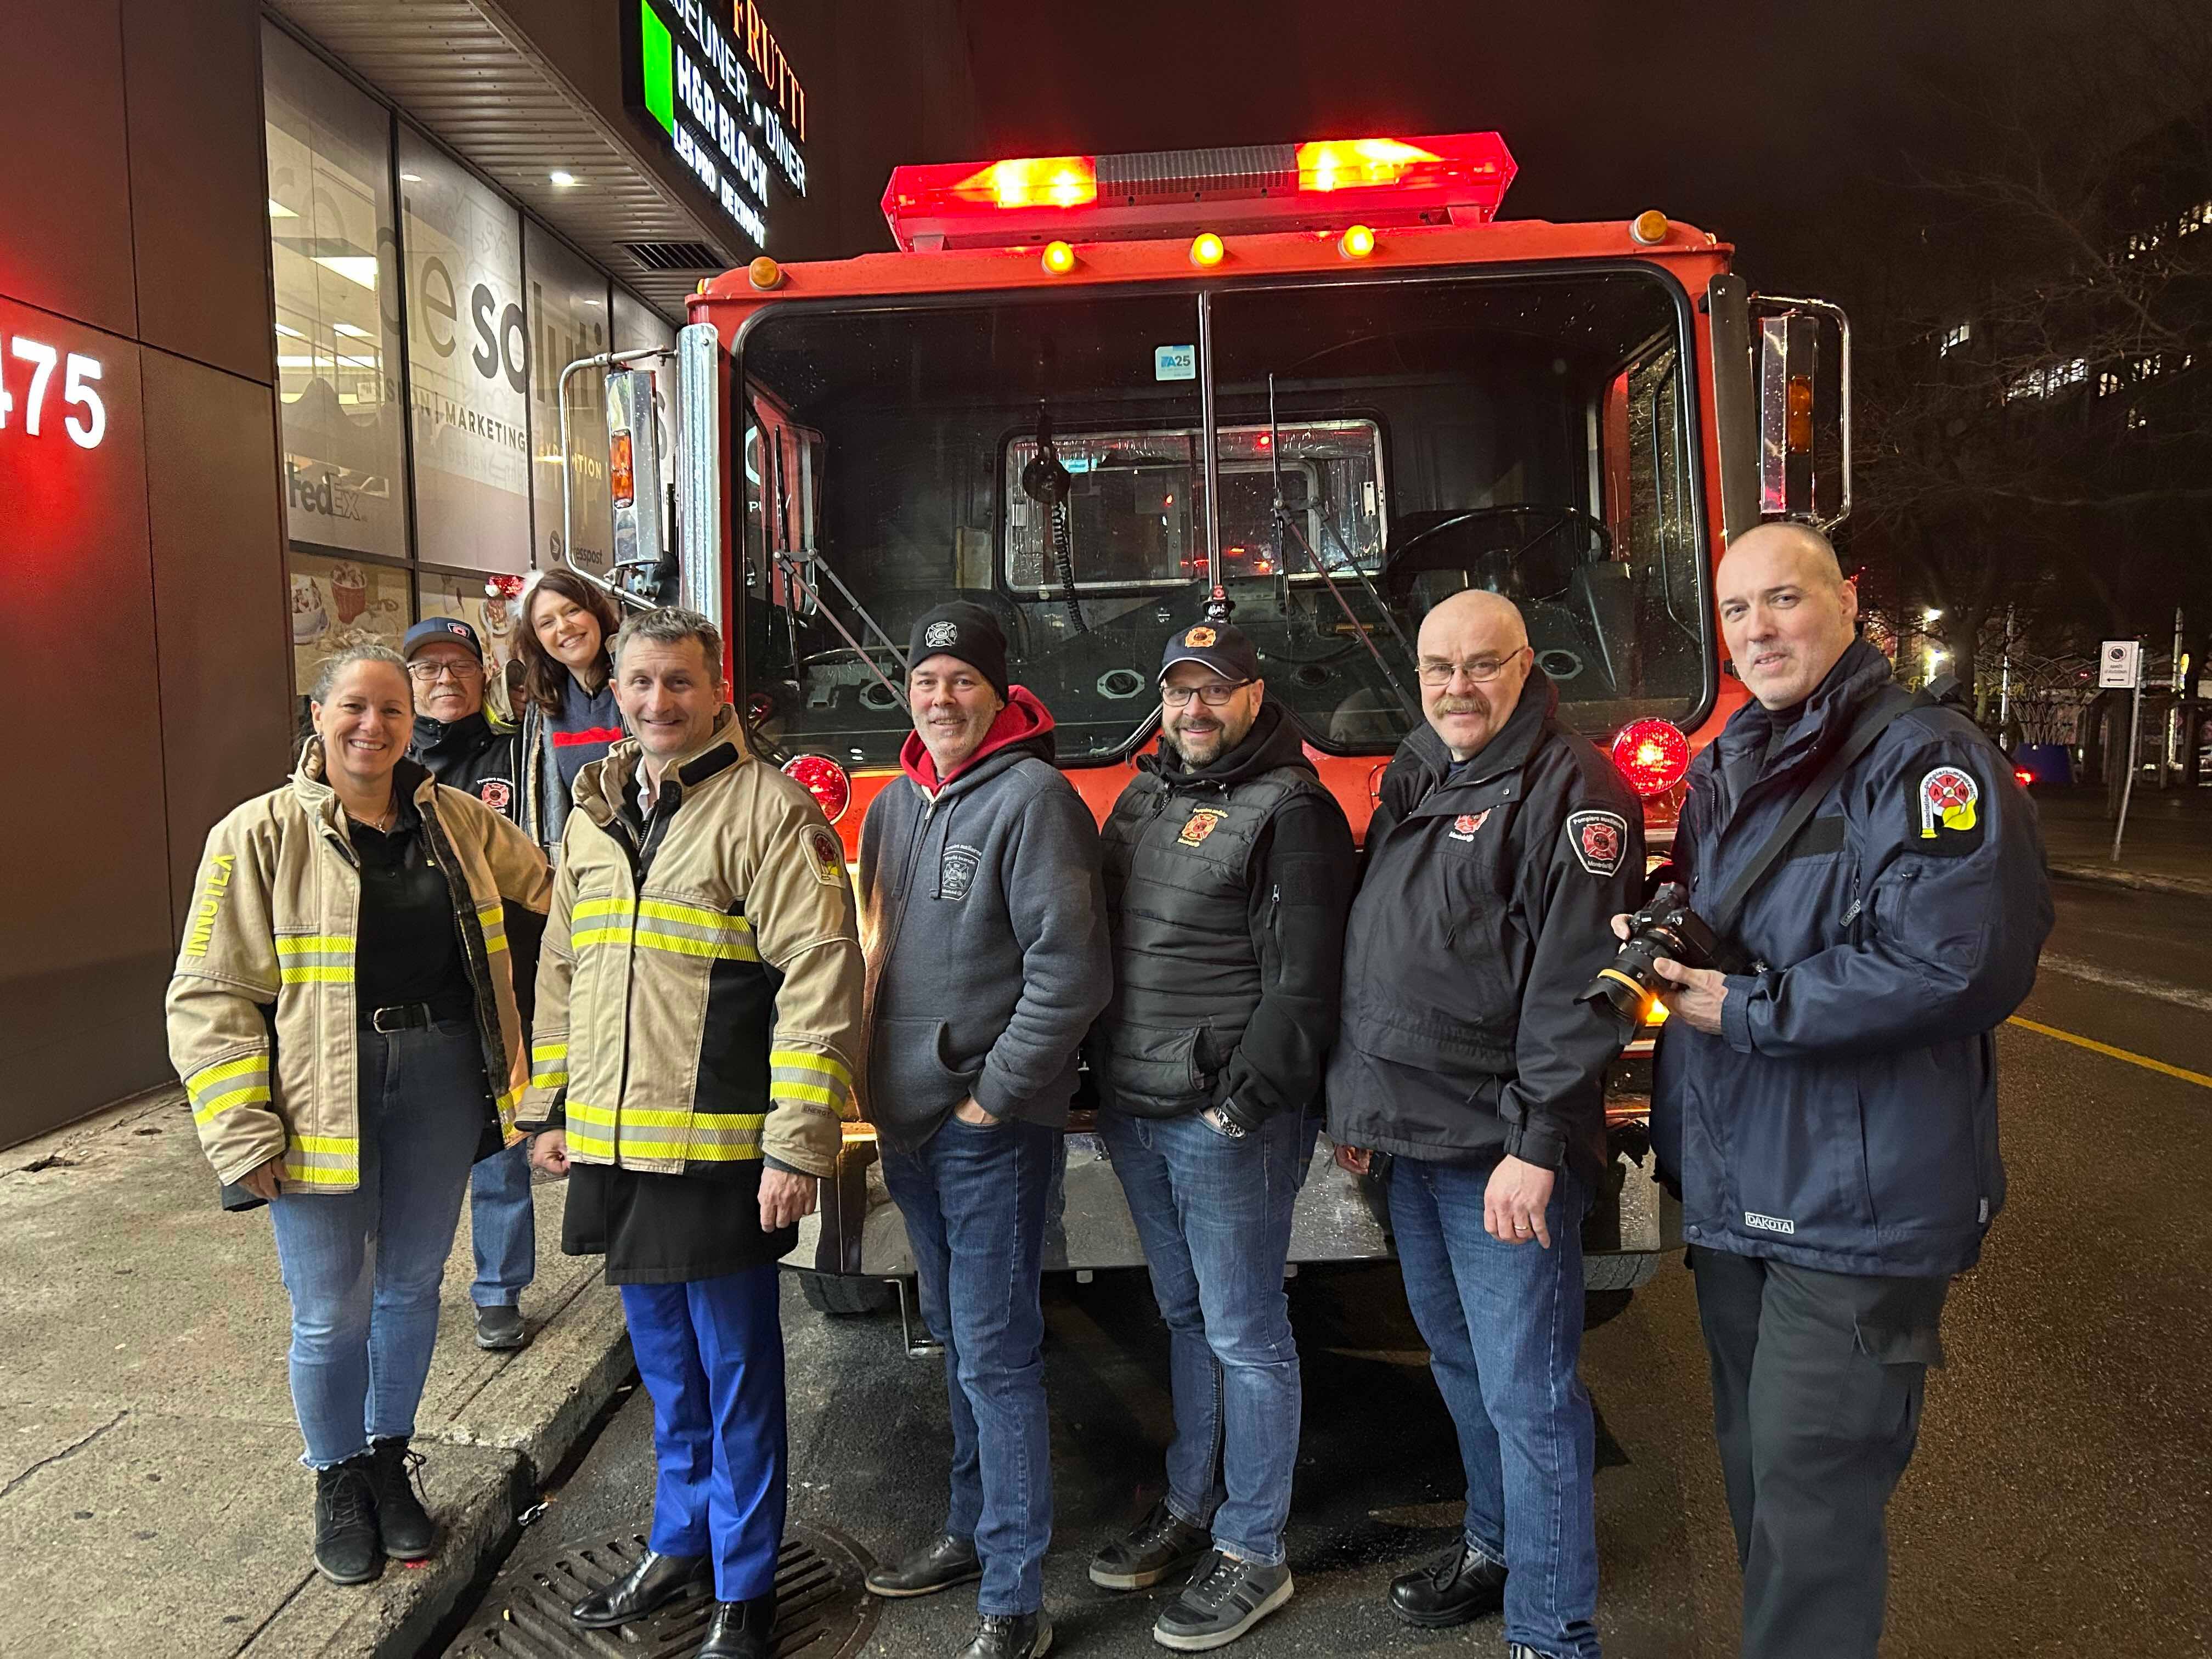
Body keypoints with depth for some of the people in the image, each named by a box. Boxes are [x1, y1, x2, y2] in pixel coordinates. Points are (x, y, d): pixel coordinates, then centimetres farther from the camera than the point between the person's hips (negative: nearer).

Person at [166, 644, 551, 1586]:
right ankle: (338, 1484, 31)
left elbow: (542, 894, 19)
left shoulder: (457, 821, 5)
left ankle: (389, 1461, 38)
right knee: (332, 1312, 7)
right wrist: (243, 1136, -13)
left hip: (443, 1084, 4)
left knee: (412, 1287, 17)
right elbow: (212, 996, -8)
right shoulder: (261, 835, -6)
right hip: (325, 1100, -3)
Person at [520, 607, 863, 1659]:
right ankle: (679, 1545, 40)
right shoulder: (594, 815, 11)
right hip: (614, 1148, 7)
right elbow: (561, 972, 19)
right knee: (667, 1372, 21)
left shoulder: (767, 810, -11)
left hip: (719, 1155, -6)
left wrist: (798, 1147, -18)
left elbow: (820, 981, -16)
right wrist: (547, 1110, 17)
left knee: (735, 1378, 8)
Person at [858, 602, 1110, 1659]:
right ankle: (972, 1531, 36)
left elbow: (1070, 968, -18)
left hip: (990, 1131, -7)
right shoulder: (894, 806, 11)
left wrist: (991, 1097, -16)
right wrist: (879, 1082, 11)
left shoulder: (1031, 797, -13)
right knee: (956, 1342, 19)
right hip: (908, 1122, 8)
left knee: (995, 1356, -2)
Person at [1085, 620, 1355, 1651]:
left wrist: (1242, 1103, -19)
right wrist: (1106, 1080, 13)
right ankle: (1190, 1509, 35)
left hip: (1227, 1125, -7)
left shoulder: (1289, 811, -10)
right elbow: (1099, 946, 18)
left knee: (1244, 1335, 4)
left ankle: (1253, 1554, 18)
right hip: (1132, 1113, 7)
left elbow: (1302, 982, -16)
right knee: (1185, 1317, 19)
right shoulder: (1143, 799, 14)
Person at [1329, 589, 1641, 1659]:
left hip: (1501, 1148, -8)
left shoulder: (1572, 789, -11)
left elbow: (1578, 980, -19)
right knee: (1459, 1364, 21)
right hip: (1411, 1135, 8)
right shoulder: (1411, 787, 14)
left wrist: (1536, 1143, -22)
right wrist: (1357, 1104, 17)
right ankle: (1495, 1546, 39)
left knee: (1527, 1391, 0)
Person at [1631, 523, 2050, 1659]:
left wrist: (1744, 1011, -19)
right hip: (1731, 1188, 8)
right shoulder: (1719, 773, 12)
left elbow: (1961, 961, -25)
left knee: (1810, 1502, -1)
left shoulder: (1926, 759, -13)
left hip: (1856, 1206, -8)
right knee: (1754, 1472, 22)